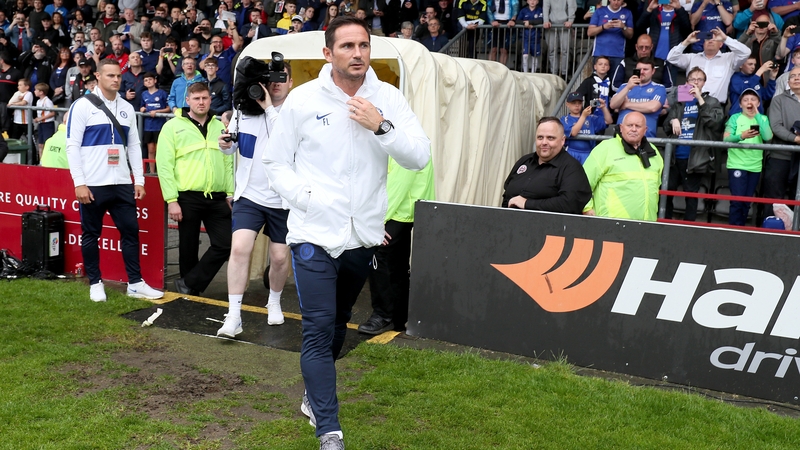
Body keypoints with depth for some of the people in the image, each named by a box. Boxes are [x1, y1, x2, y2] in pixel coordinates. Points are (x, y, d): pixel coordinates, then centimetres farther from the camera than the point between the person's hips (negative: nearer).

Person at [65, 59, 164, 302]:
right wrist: (79, 183, -14)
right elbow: (72, 146, -7)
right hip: (92, 184, -4)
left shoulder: (127, 108, 12)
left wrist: (139, 180, 7)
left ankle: (135, 283, 13)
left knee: (131, 231, 5)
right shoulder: (83, 105, -4)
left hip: (122, 183, 5)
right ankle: (95, 283, 19)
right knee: (91, 234, 6)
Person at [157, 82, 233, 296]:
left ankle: (189, 284, 11)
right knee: (189, 248, 6)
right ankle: (190, 293, 23)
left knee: (225, 244, -2)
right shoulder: (173, 126, -1)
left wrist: (231, 194, 8)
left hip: (217, 198, 4)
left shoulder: (220, 127, 13)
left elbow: (229, 163, 15)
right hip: (188, 197, -4)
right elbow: (164, 165, -7)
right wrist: (172, 200, -12)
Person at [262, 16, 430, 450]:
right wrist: (306, 198, -15)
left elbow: (420, 157, -7)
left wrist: (381, 127, -20)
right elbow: (276, 162, 0)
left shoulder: (388, 98, -1)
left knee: (337, 324, 21)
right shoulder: (303, 98, -6)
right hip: (314, 234, -3)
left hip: (363, 235, 4)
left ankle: (315, 396, 43)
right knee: (318, 329, -8)